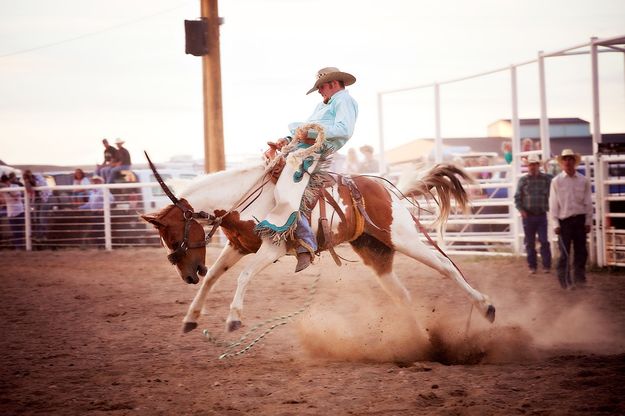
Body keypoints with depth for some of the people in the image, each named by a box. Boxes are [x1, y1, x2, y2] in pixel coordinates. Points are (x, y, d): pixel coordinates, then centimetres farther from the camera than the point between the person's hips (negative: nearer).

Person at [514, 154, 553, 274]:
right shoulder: (523, 180, 3)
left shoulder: (546, 179, 2)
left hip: (542, 214, -1)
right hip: (528, 215, 1)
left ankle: (546, 265, 4)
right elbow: (517, 197, 4)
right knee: (530, 242, 6)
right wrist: (521, 210, -10)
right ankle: (532, 266, 14)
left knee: (544, 241, -4)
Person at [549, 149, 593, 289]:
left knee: (581, 251, 6)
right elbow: (553, 203, -1)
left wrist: (588, 221, 3)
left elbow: (588, 202, 6)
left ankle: (579, 278, 16)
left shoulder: (583, 180, 4)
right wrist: (556, 223, -5)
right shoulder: (556, 181, -1)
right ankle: (565, 281, 4)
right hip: (564, 220, -2)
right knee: (565, 252, -1)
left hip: (580, 219, 2)